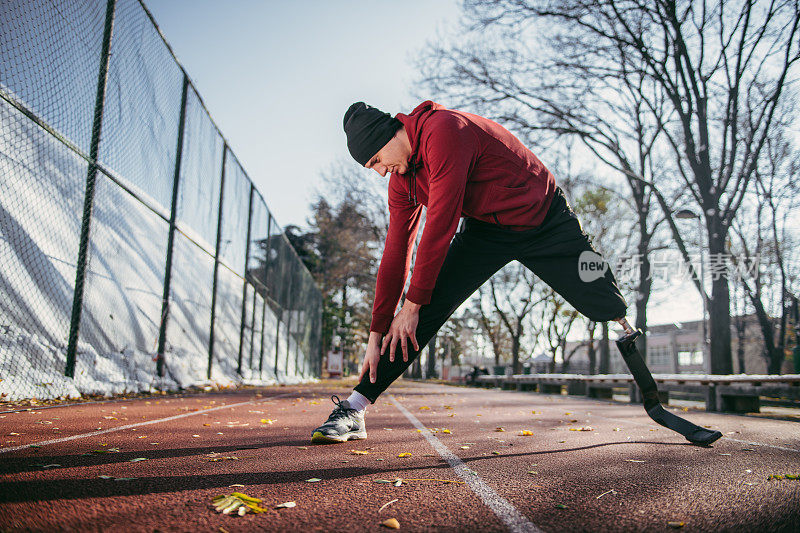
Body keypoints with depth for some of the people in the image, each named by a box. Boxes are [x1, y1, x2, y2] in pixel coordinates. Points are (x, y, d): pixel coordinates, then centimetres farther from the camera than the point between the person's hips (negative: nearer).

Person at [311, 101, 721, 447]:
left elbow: (440, 226, -30)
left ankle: (657, 401, 18)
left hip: (546, 220, -5)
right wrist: (378, 332, -5)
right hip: (486, 231, 5)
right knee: (428, 310, -11)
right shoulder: (402, 178, -4)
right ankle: (355, 409, -9)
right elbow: (396, 252, -3)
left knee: (612, 312, -4)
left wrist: (412, 304, -23)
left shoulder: (443, 131, -29)